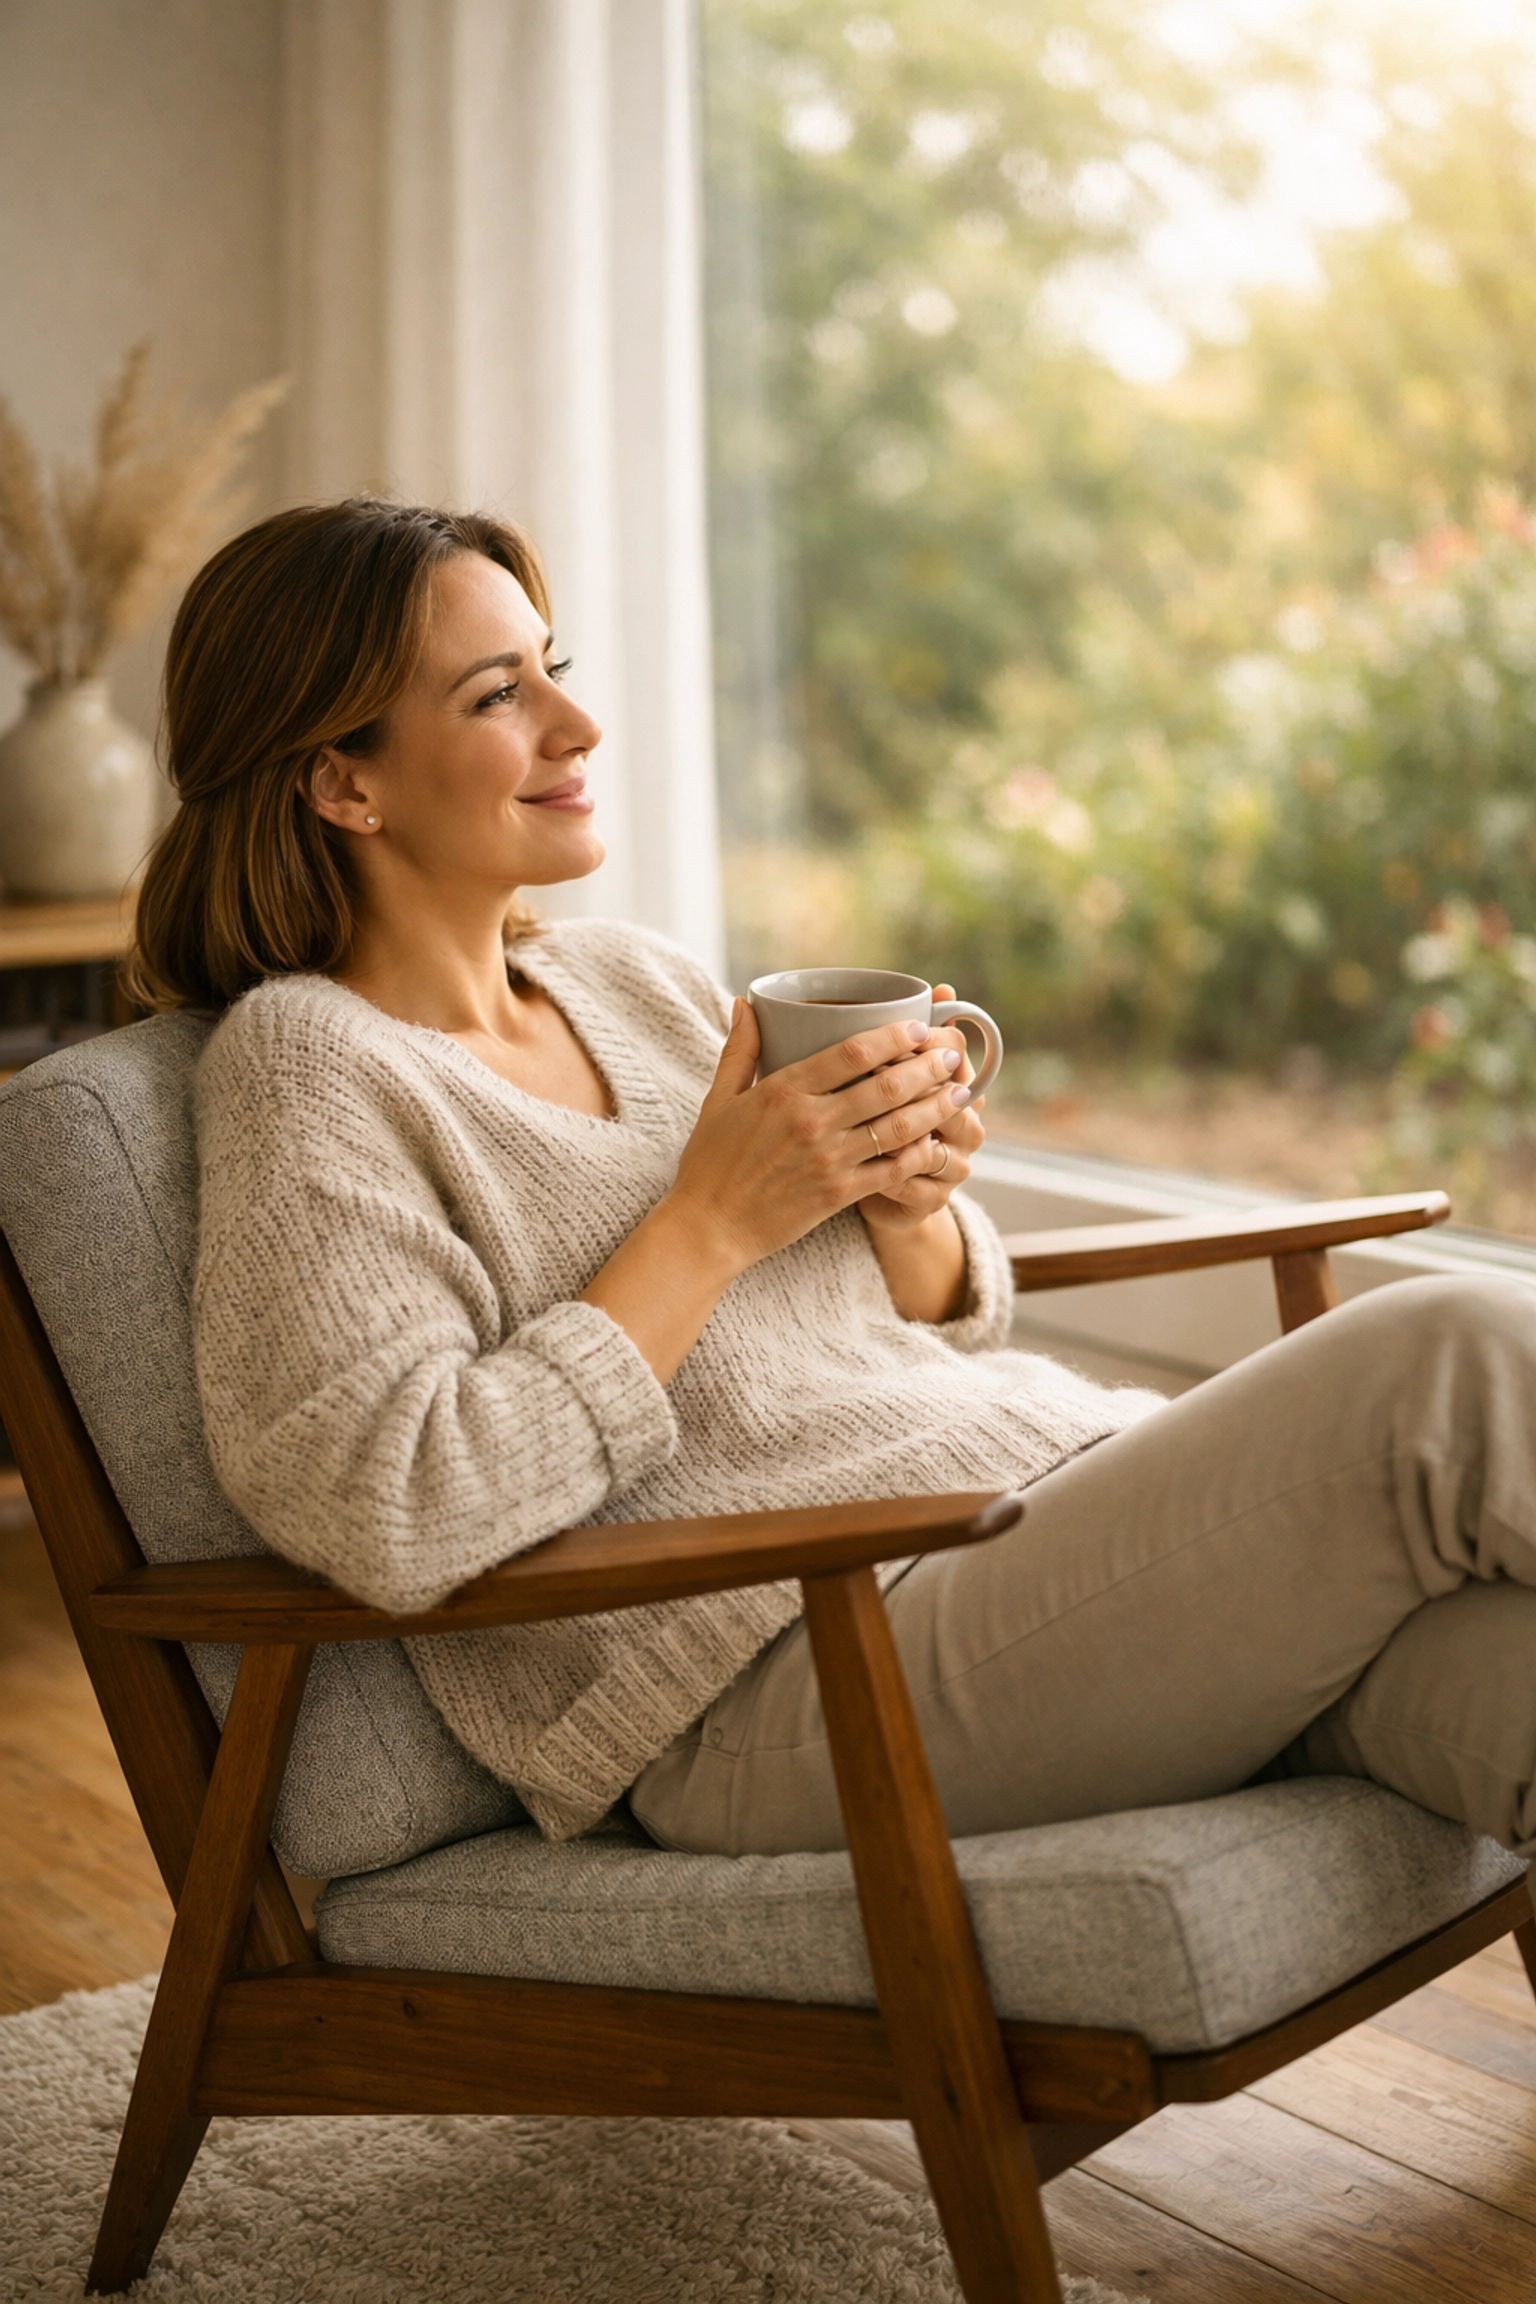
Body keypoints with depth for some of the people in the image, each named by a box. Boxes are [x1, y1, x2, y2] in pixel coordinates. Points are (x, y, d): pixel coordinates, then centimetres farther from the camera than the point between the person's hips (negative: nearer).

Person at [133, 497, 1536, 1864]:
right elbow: (391, 1512, -16)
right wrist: (716, 1223, -12)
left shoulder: (633, 980, 18)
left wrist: (905, 1206, -1)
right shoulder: (306, 1065, -2)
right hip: (799, 1658, -7)